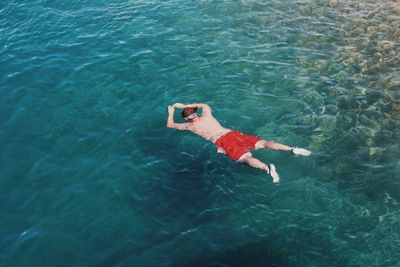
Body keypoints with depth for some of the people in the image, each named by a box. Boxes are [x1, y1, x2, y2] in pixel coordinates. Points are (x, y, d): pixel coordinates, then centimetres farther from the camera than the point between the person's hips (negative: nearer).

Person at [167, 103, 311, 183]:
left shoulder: (191, 126, 14)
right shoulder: (206, 115, 25)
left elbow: (170, 125, 26)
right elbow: (205, 105, 51)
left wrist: (171, 112, 43)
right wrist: (185, 105, 52)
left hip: (223, 141, -6)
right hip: (233, 133, 6)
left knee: (247, 158, -27)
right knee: (264, 143, -5)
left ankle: (267, 168, -55)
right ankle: (292, 149, -22)